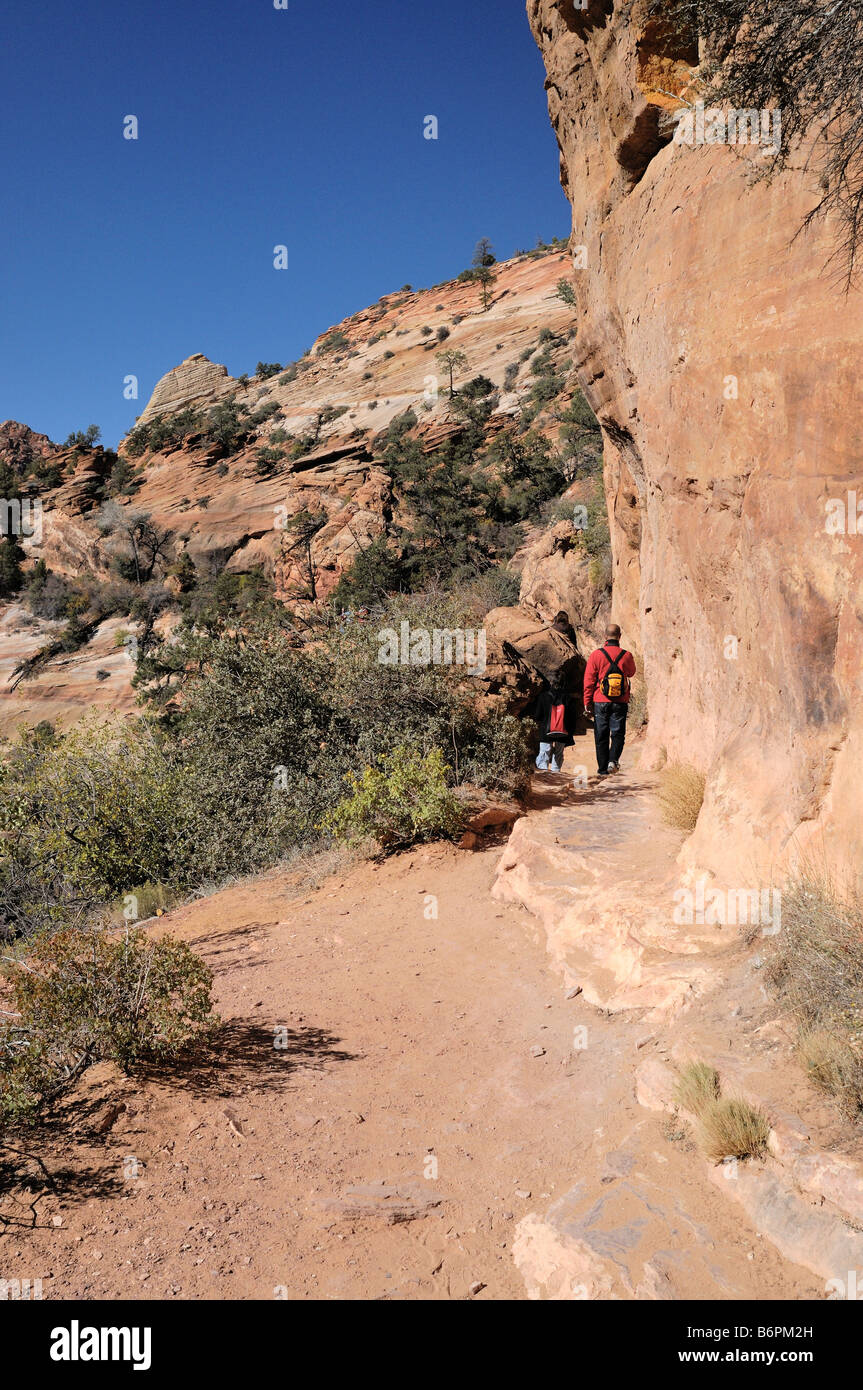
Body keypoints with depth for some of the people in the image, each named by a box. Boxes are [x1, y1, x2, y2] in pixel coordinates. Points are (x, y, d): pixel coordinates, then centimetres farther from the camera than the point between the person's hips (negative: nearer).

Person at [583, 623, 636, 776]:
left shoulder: (596, 655, -5)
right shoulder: (627, 656, -2)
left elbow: (589, 681, -2)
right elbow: (631, 673, 21)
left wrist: (587, 704, 4)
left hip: (600, 702, 0)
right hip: (620, 703, 0)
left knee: (601, 736, 7)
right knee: (618, 733, 8)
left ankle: (603, 769, 10)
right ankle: (613, 760, -14)